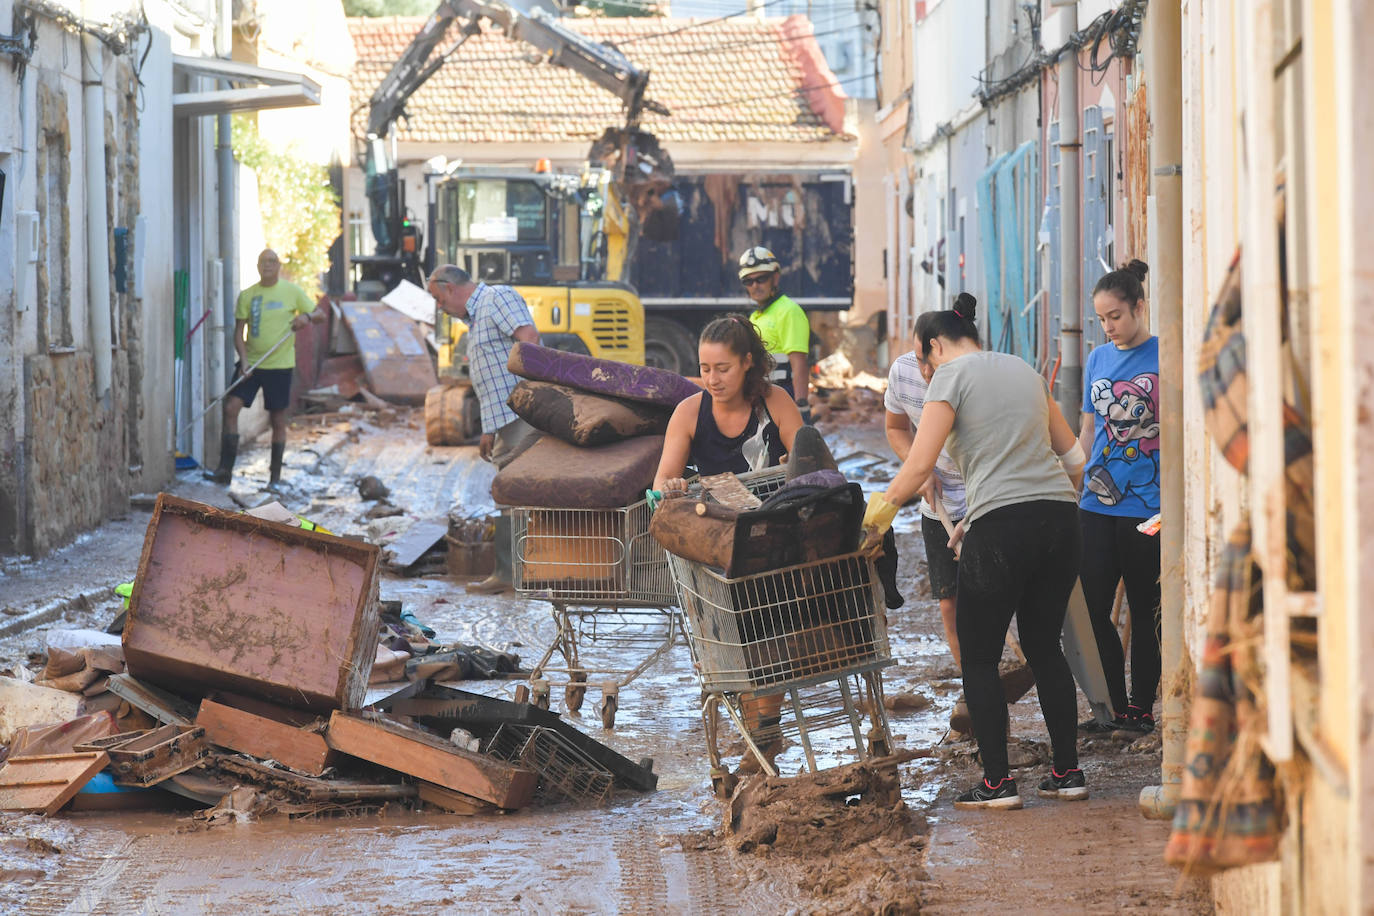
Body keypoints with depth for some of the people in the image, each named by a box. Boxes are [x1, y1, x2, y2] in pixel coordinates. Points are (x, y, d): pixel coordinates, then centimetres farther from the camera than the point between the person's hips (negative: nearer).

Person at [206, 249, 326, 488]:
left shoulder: (292, 291, 2)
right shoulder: (247, 295, 6)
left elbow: (320, 313, 5)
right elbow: (239, 331, 5)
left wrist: (307, 317, -18)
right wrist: (244, 360, -9)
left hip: (280, 365, -2)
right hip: (250, 363, 2)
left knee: (278, 420, 3)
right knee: (231, 408, -12)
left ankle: (275, 476, 12)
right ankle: (225, 470, -10)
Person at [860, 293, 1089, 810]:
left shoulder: (952, 375, 1)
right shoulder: (1025, 371, 20)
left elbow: (920, 464, -10)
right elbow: (1071, 453, 24)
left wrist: (876, 520, -2)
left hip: (1002, 528, -6)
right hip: (1059, 520, 7)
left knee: (978, 658, 5)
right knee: (1045, 648, 18)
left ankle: (997, 782, 2)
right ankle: (1067, 773, 17)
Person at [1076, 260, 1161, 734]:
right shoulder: (1098, 358, 11)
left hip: (1147, 507, -5)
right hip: (1097, 504, 5)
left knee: (1144, 613, 4)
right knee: (1092, 609, 2)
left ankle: (1142, 709, 13)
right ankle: (1114, 708, 13)